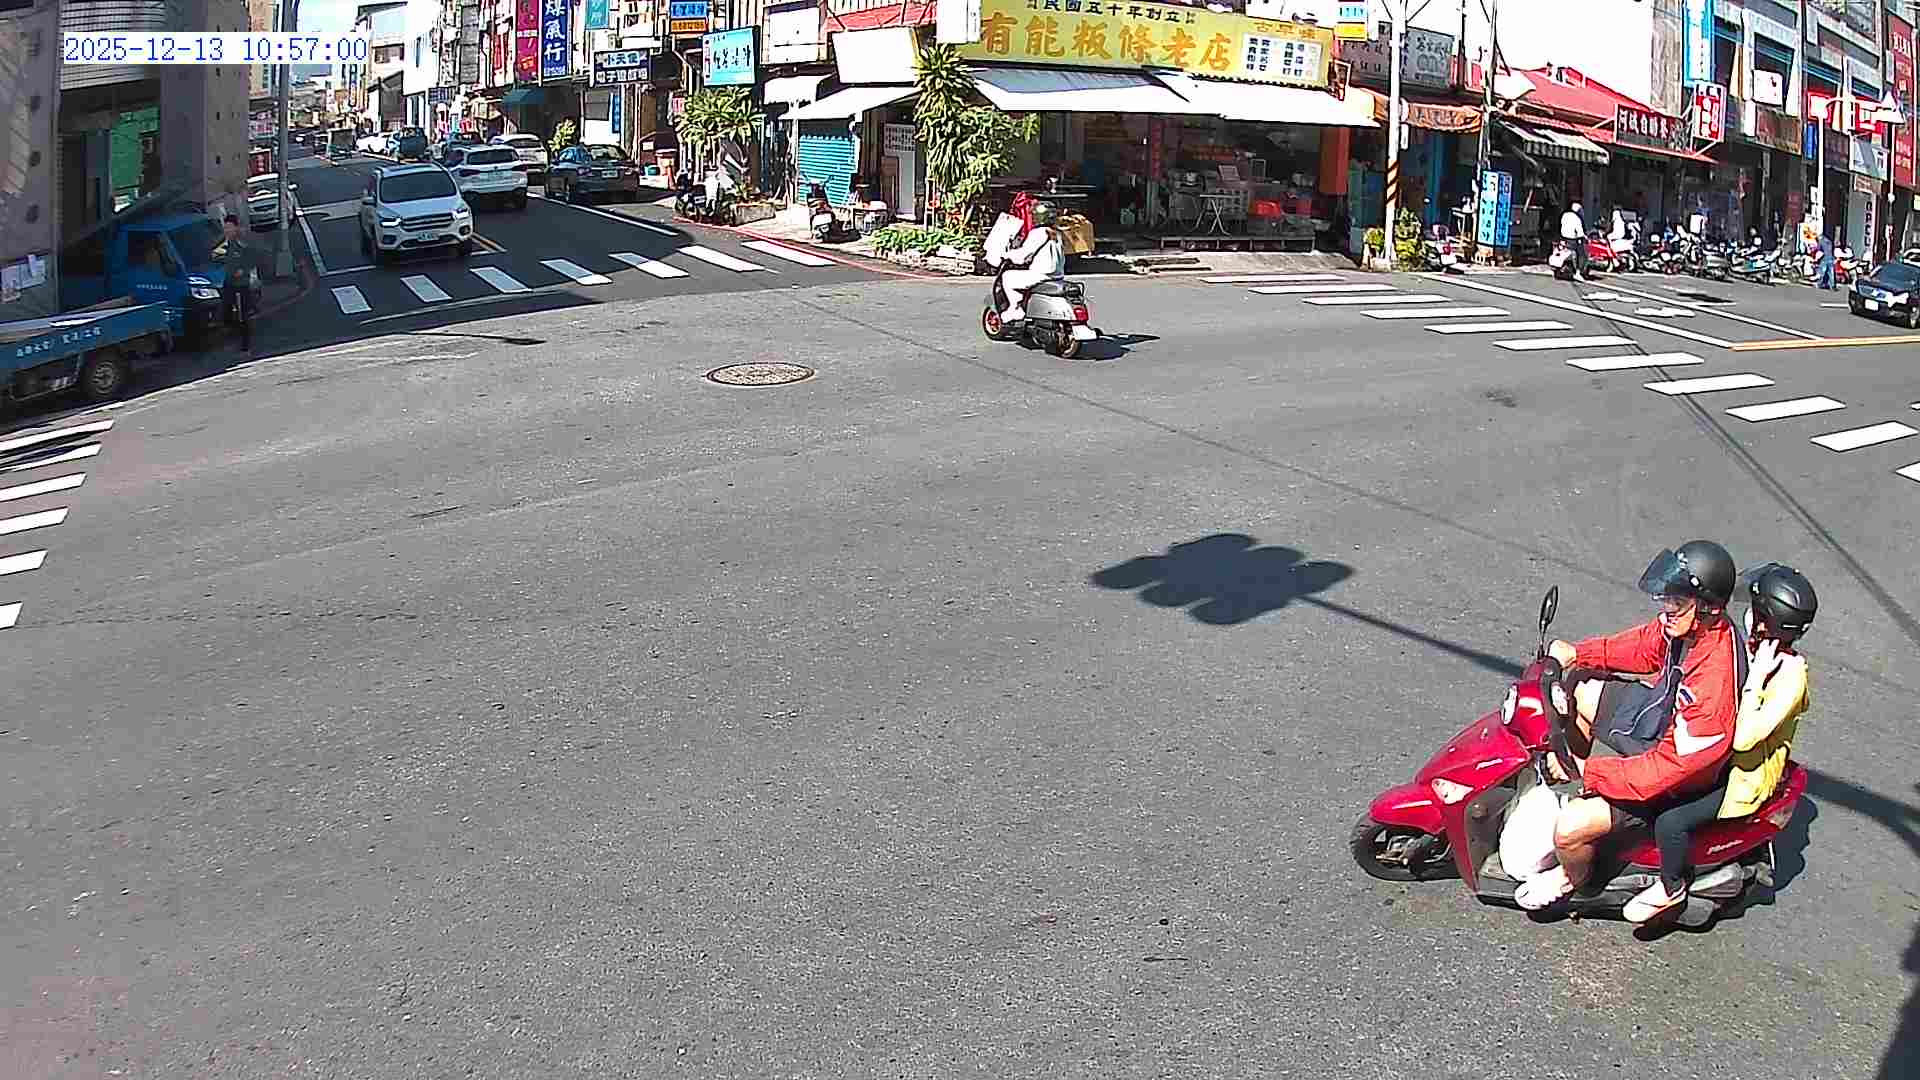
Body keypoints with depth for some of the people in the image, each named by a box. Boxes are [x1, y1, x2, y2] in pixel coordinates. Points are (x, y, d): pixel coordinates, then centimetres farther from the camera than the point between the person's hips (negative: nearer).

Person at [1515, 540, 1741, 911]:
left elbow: (1671, 767, -35)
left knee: (1569, 830, -20)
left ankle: (1574, 874, 18)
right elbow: (1645, 647, 9)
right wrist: (1576, 654, -3)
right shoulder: (1691, 624, -14)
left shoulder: (1714, 681, -40)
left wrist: (1587, 770, -31)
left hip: (1671, 774, -9)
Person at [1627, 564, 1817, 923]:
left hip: (1743, 776, -9)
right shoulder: (1757, 650, 0)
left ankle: (1672, 887, 3)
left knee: (1670, 823, -22)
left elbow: (1743, 738, -34)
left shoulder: (1789, 677, -27)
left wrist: (1755, 678, -32)